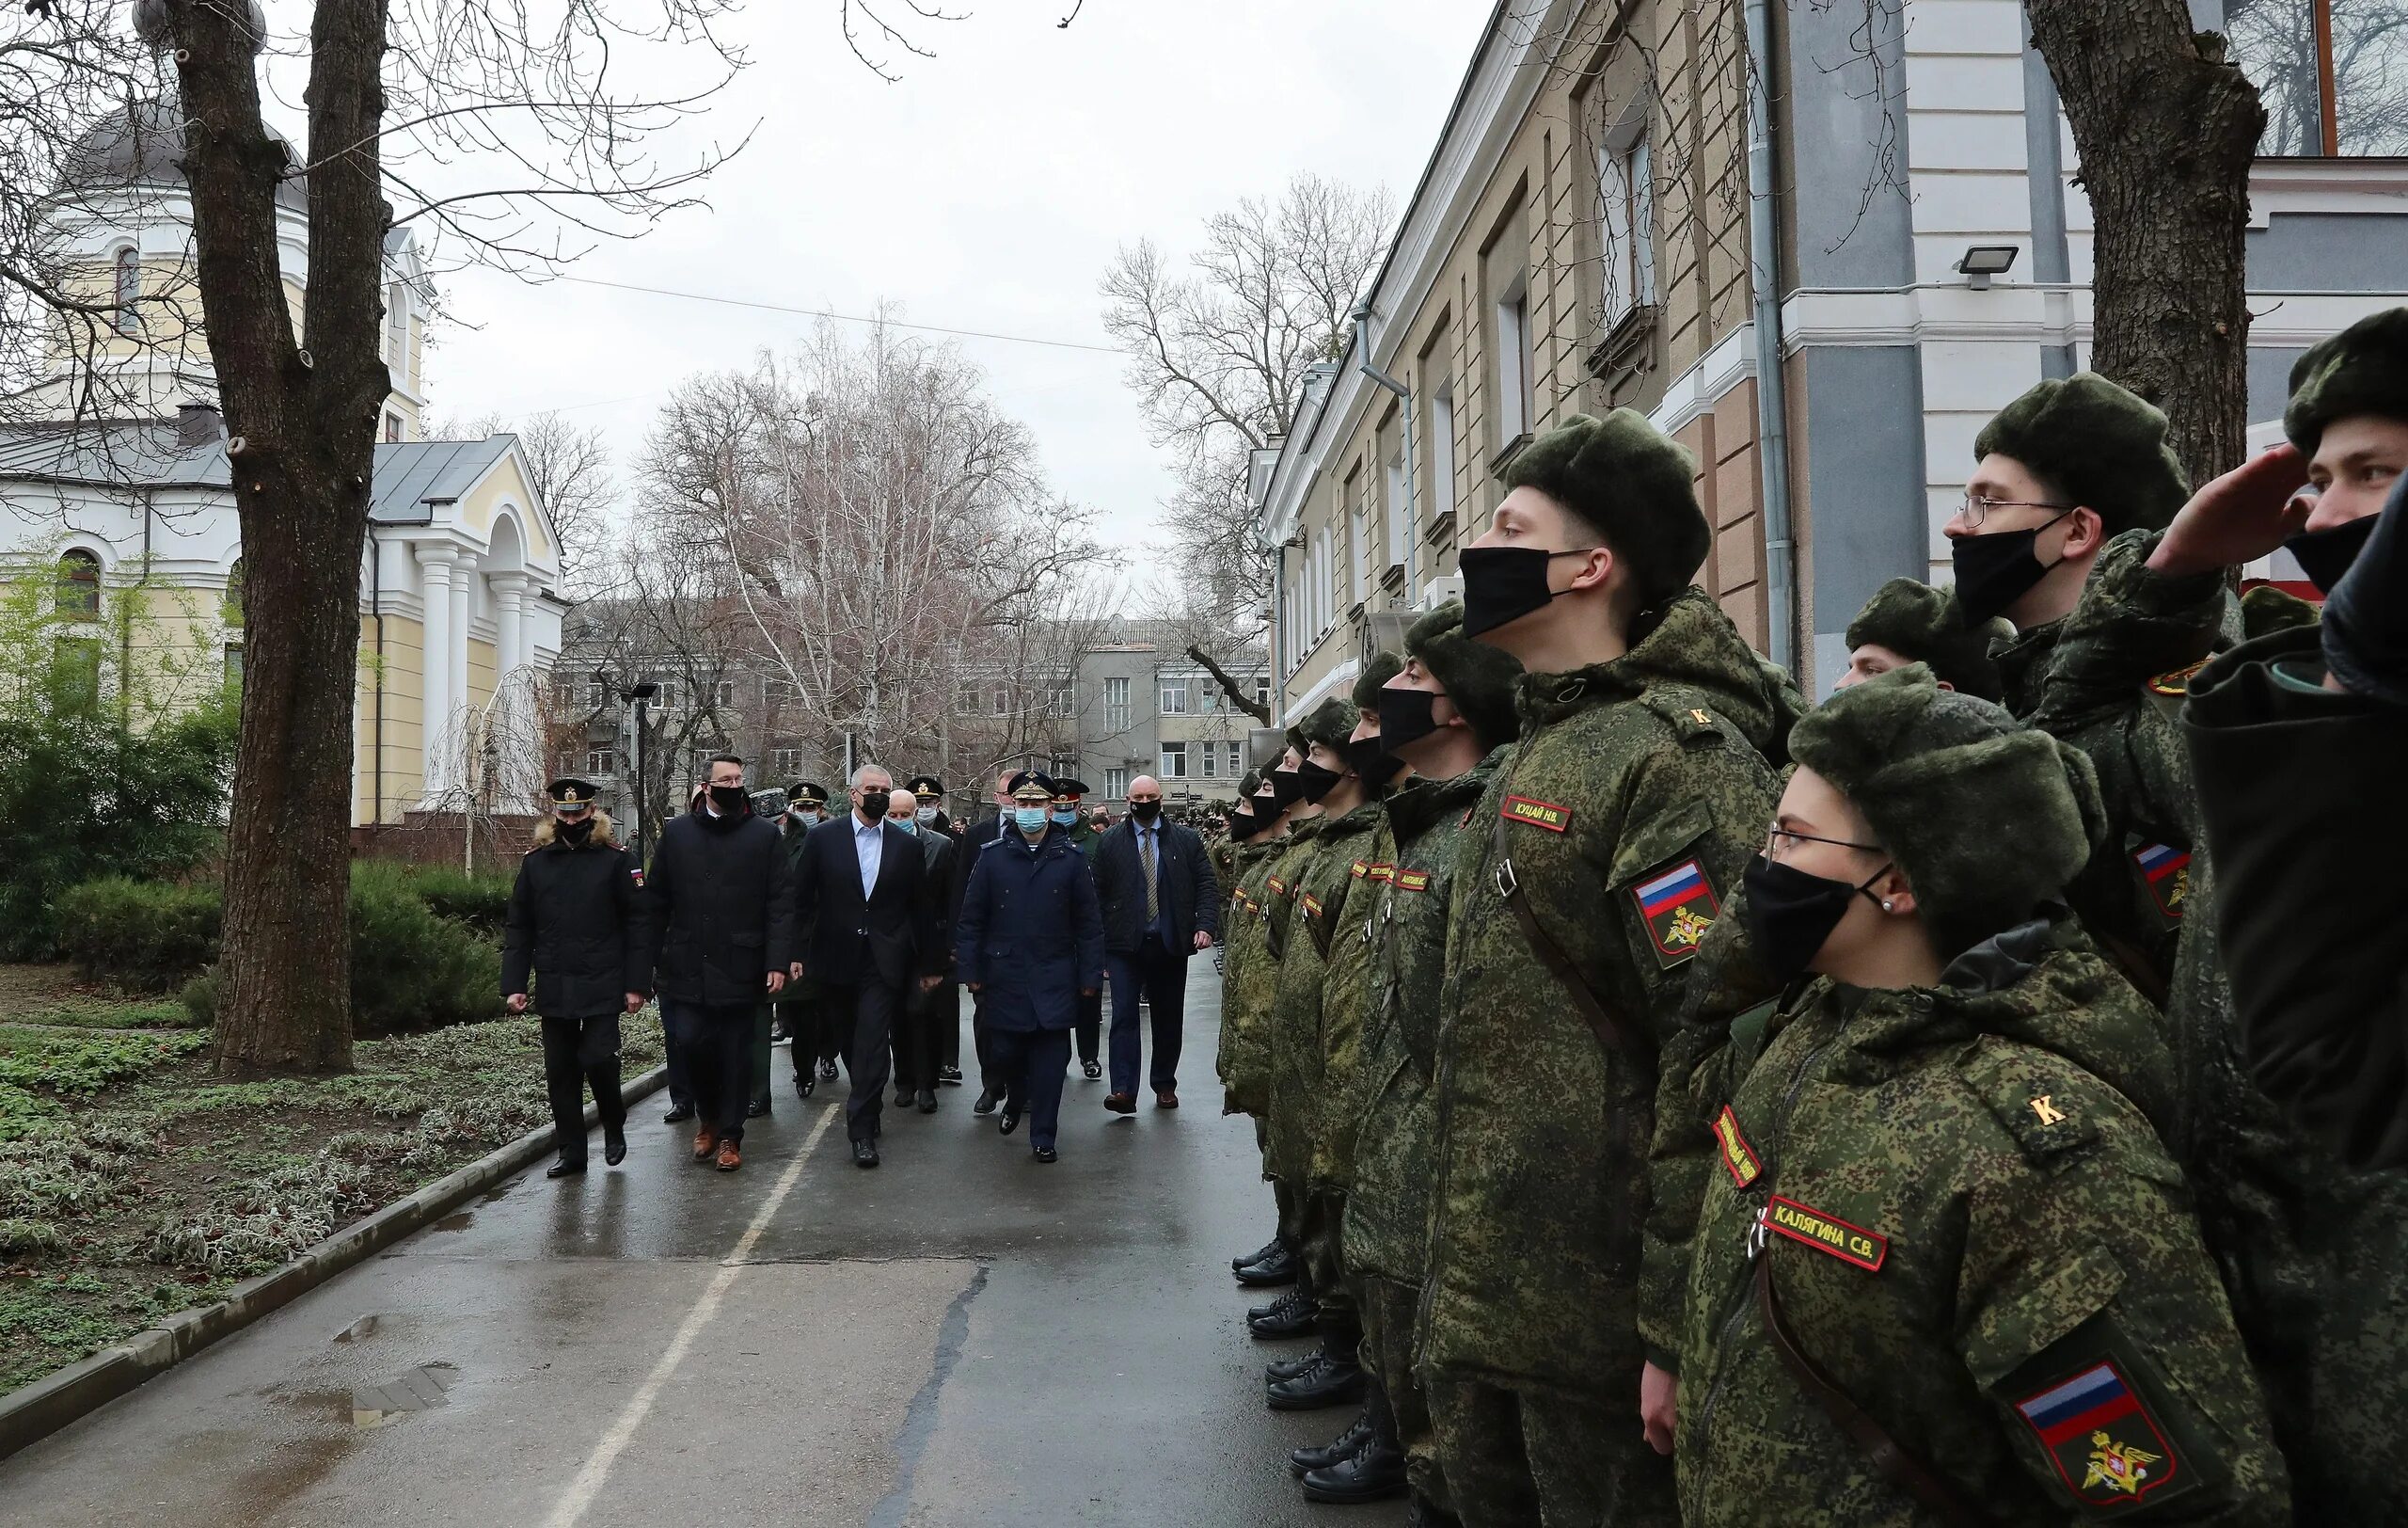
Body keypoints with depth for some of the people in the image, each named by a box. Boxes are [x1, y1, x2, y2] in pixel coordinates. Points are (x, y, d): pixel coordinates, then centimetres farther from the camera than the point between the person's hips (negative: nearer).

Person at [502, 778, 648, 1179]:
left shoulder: (618, 860, -2)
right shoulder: (535, 861, 7)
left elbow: (637, 925, -3)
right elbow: (518, 928, 9)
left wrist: (635, 984, -7)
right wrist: (513, 985, 2)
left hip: (602, 986, -3)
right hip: (553, 989, 4)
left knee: (598, 1058, -9)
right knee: (560, 1070, 7)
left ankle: (614, 1127, 19)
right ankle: (571, 1152, 19)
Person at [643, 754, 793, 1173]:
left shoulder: (764, 835, 2)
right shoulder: (677, 833, 7)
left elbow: (781, 903, -2)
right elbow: (656, 901, 8)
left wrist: (777, 962, -9)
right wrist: (649, 960, 3)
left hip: (739, 966, -1)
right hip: (686, 966, 1)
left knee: (736, 1054, 4)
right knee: (690, 1042, -3)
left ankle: (729, 1136, 18)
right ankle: (708, 1115, 24)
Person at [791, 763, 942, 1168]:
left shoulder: (907, 846, 4)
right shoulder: (823, 838, 2)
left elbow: (922, 908, 8)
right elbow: (802, 899, 4)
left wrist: (929, 963, 10)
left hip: (883, 963, -1)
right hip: (836, 960, 1)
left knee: (872, 1044, -9)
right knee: (853, 1044, 13)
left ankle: (862, 1129, -5)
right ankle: (870, 1109, 33)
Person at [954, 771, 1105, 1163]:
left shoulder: (1071, 858, 1)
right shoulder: (993, 856, 2)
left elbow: (1089, 922, 2)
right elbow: (971, 918, 4)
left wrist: (1089, 975, -1)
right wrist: (971, 970, 0)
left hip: (1054, 979, -1)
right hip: (1005, 976, 1)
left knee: (1050, 1054, -1)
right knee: (1006, 1051, 9)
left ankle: (1043, 1135, 10)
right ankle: (1015, 1100, 40)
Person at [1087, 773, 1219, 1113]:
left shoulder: (1187, 840, 5)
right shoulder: (1109, 841, 4)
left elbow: (1207, 886, 3)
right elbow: (1097, 893, 3)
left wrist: (1206, 925, -11)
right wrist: (1098, 943, -2)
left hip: (1171, 943, 2)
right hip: (1125, 944, -1)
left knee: (1168, 1018, 9)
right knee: (1124, 1015, -9)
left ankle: (1164, 1085, 22)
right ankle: (1123, 1091, -11)